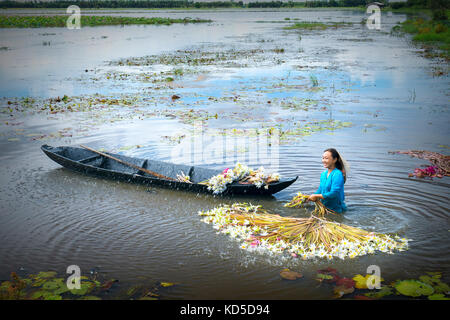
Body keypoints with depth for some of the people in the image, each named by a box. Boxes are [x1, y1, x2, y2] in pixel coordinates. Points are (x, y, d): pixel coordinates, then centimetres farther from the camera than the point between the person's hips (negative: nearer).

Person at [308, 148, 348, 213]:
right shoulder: (323, 174, 11)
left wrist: (316, 196, -14)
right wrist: (310, 197, -1)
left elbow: (334, 194, -21)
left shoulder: (338, 174, -15)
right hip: (325, 208, 8)